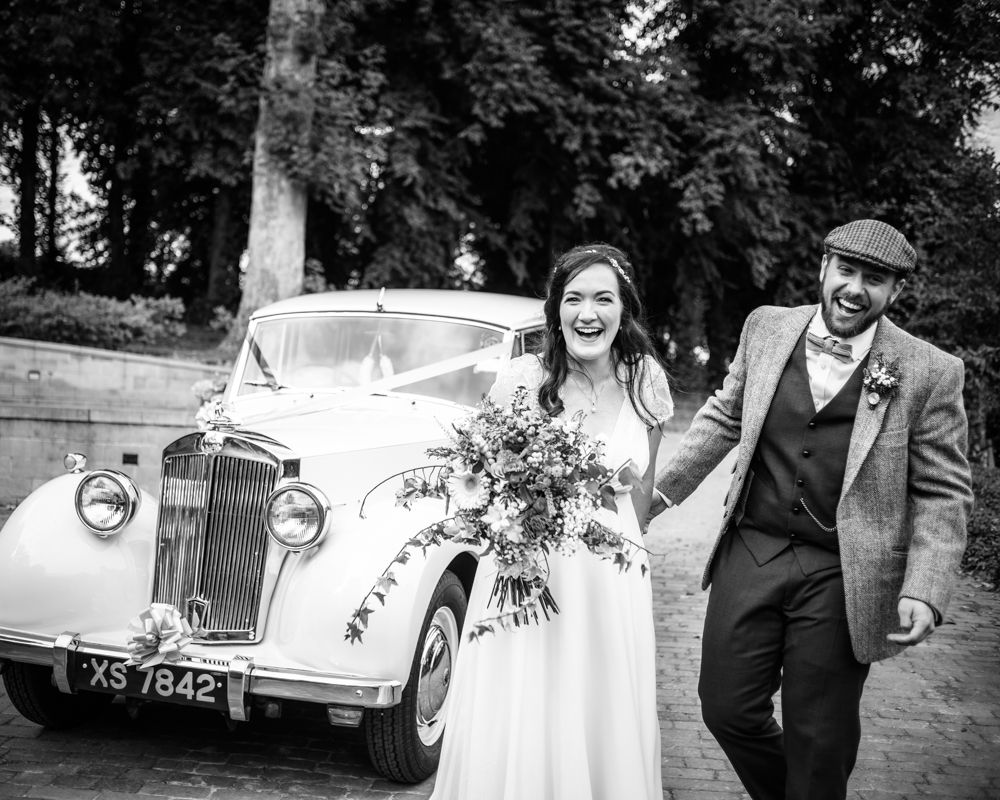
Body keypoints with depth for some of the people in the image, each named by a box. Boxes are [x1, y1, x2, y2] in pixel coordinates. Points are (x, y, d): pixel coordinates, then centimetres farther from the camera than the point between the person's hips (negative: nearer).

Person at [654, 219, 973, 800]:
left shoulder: (931, 373, -9)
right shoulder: (767, 328, 1)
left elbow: (943, 493, -6)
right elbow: (724, 416, 15)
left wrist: (924, 592, -16)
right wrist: (663, 488, 12)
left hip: (841, 580, -3)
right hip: (751, 552, 3)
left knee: (819, 742, 8)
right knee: (727, 708, 10)